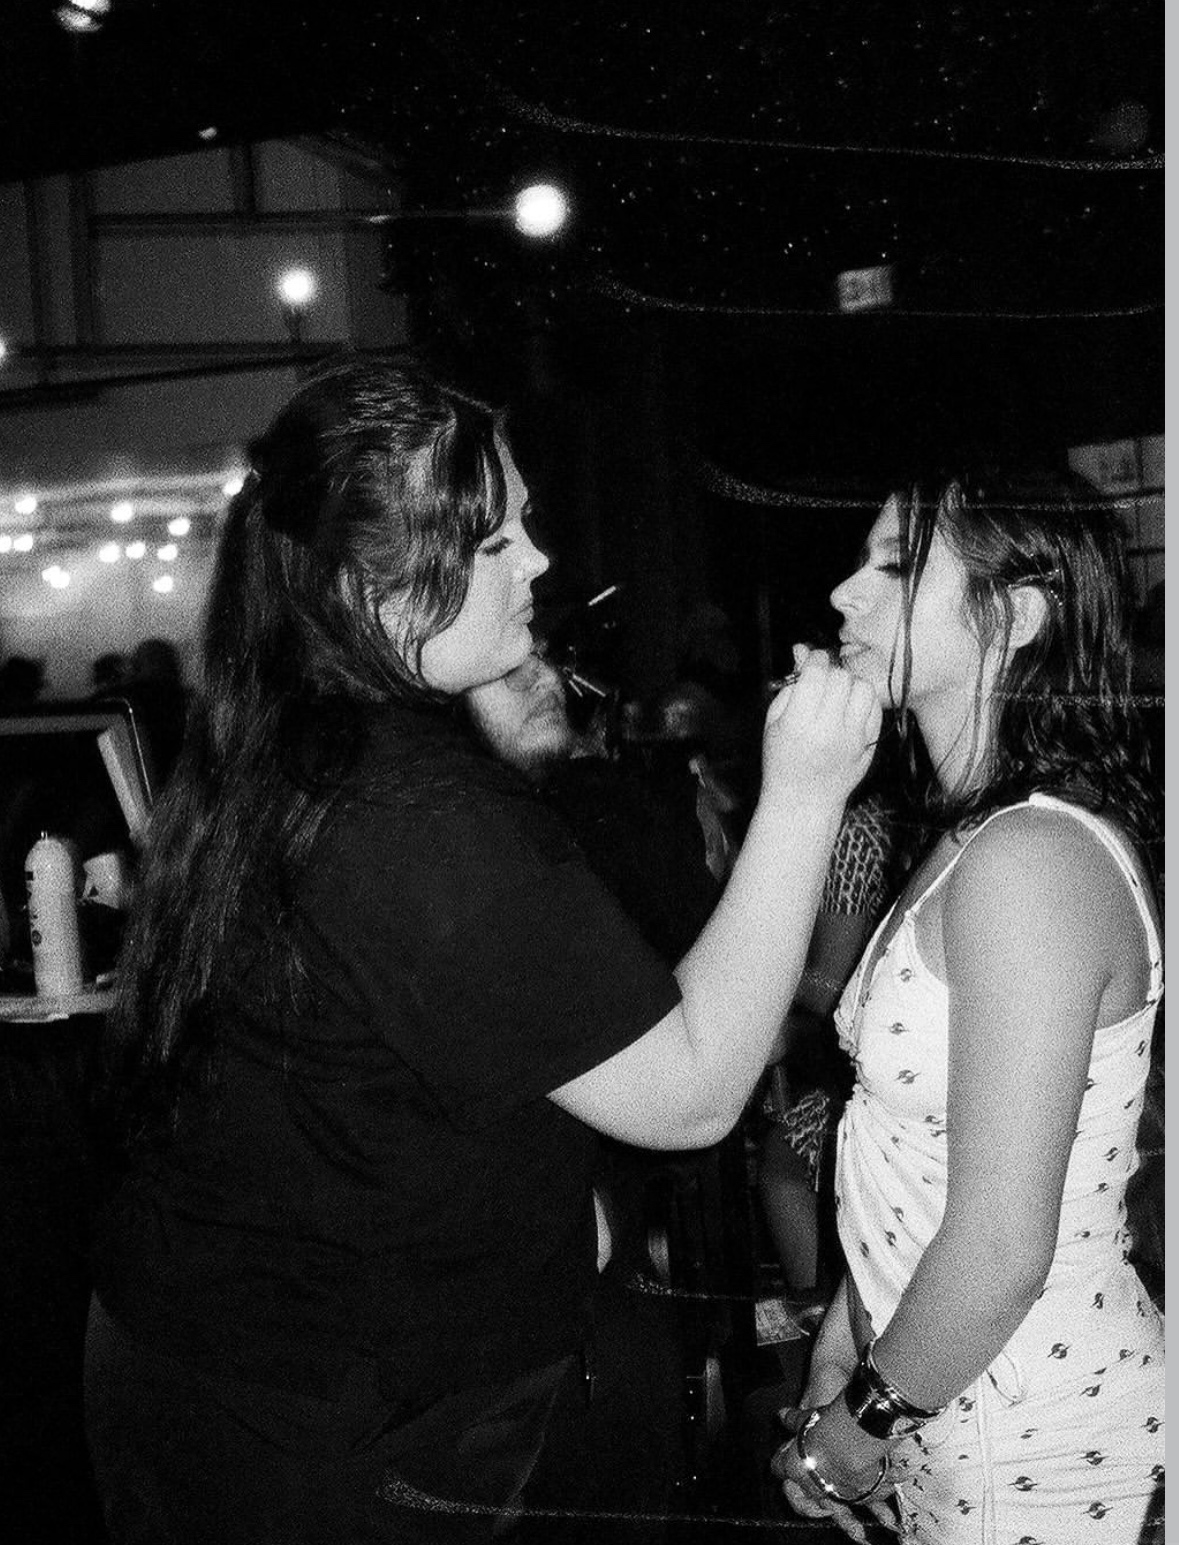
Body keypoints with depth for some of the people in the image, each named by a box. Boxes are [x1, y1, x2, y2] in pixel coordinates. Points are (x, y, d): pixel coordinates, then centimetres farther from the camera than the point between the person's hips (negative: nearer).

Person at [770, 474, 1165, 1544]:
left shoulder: (1033, 860, -25)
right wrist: (842, 1347, 9)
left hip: (1040, 1454, -8)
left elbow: (1002, 1245, -25)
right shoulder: (978, 842, 6)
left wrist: (864, 1421, -12)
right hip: (953, 1406, 8)